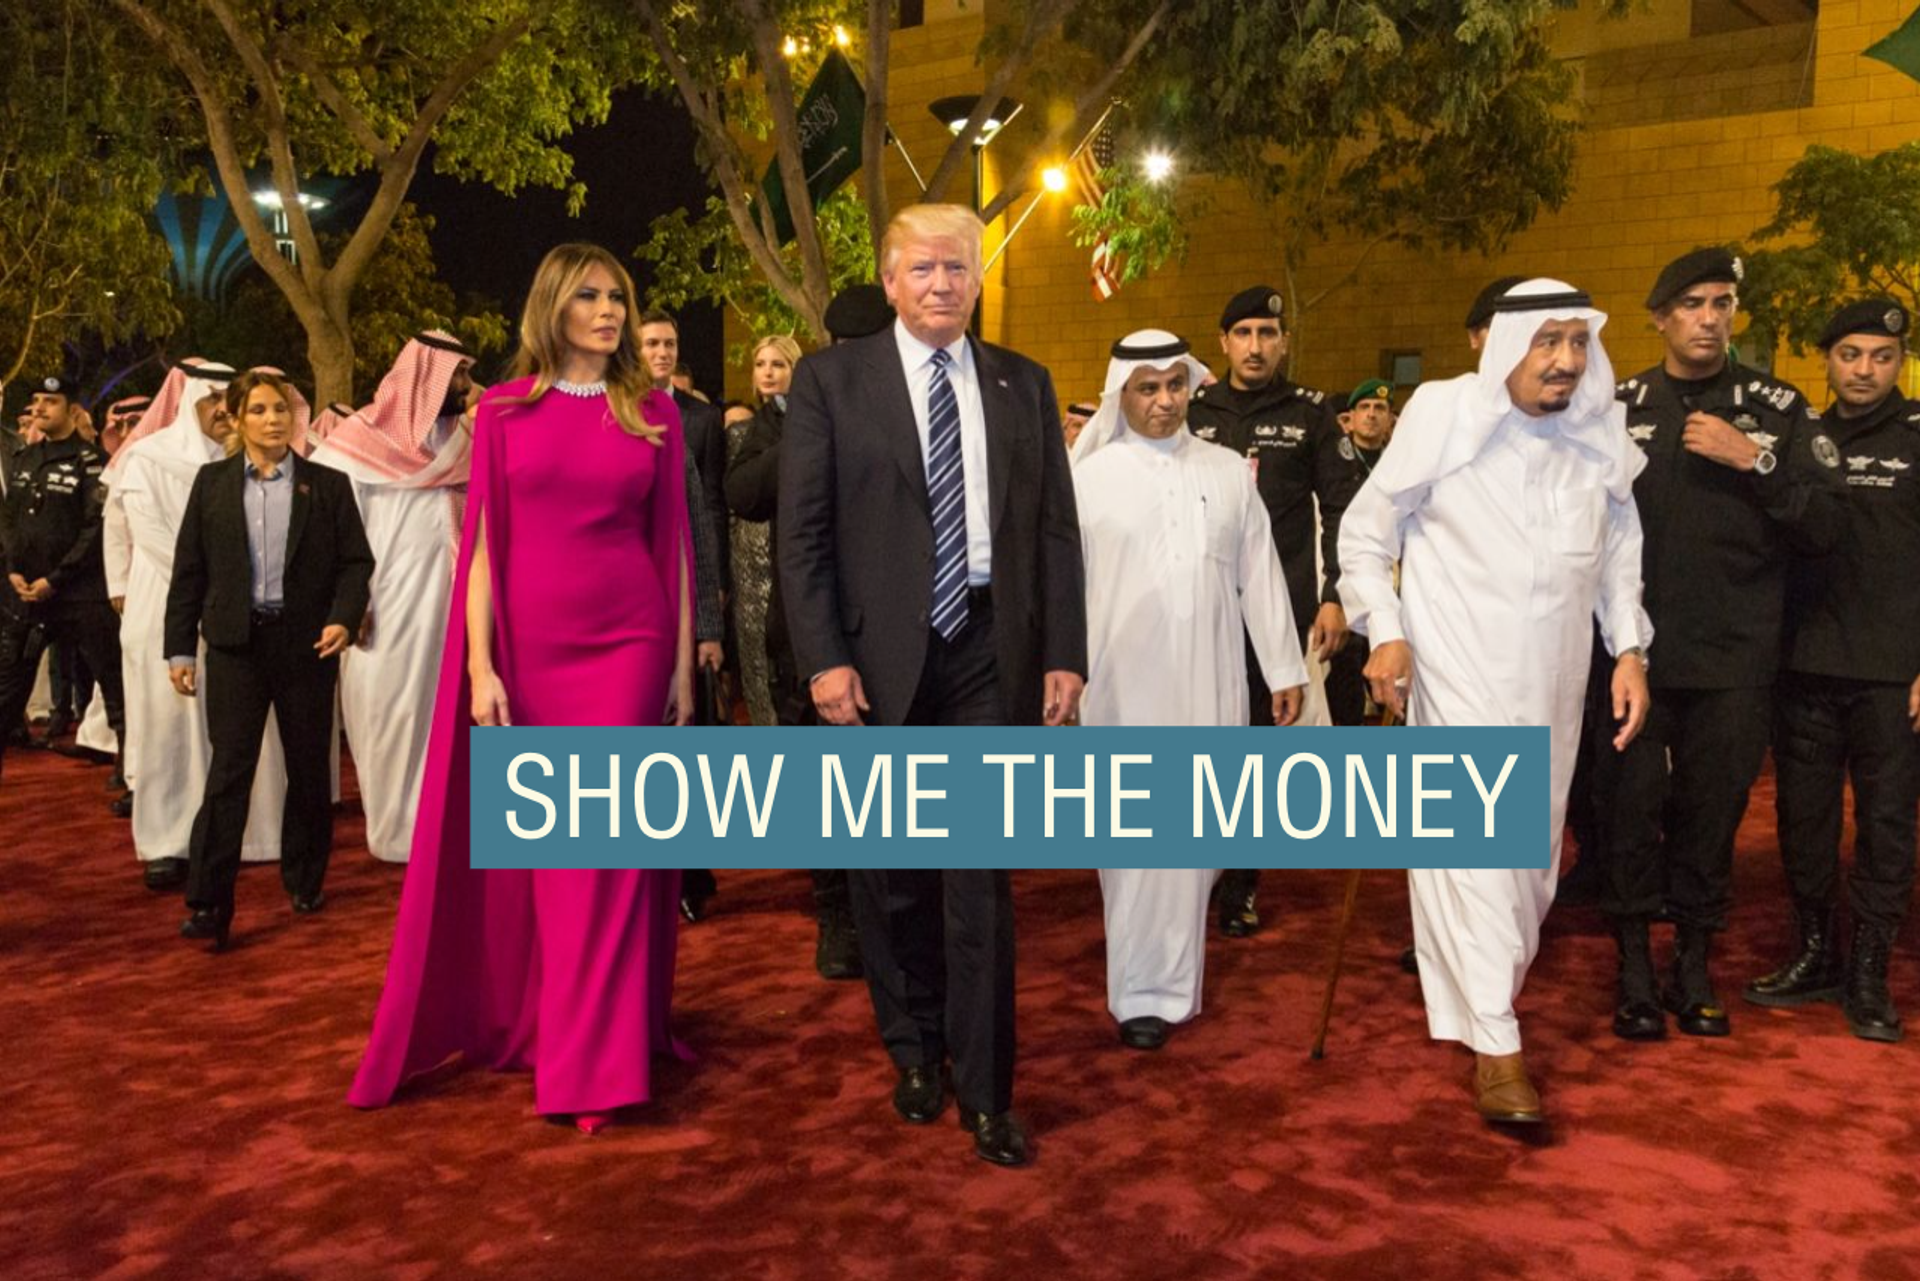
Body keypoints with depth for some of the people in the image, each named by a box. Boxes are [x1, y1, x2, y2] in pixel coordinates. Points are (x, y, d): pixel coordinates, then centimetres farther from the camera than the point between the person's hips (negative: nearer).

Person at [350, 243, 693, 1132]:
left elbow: (674, 544, 6)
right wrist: (480, 666, -7)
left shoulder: (654, 413, 6)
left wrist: (684, 663, 4)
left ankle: (591, 1060, 10)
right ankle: (518, 1022, 30)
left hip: (628, 644, 0)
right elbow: (482, 543, 0)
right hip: (528, 646, 0)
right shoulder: (503, 410, 4)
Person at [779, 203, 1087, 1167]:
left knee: (981, 874, 2)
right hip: (879, 656, -1)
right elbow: (802, 533, -2)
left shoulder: (1024, 385, 9)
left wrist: (1064, 655, 0)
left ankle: (984, 1089, 14)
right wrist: (823, 659, -10)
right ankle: (914, 1050, 32)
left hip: (991, 653, 1)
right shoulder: (831, 379, 2)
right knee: (891, 871, 11)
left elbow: (1057, 530, 7)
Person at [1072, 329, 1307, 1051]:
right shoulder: (1090, 477, 1)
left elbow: (1260, 577, 10)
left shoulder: (1228, 471, 8)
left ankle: (1175, 977, 24)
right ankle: (1144, 994, 10)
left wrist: (1285, 670, 9)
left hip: (1210, 684, 3)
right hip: (1125, 686, -2)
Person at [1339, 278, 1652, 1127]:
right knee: (1473, 845, -8)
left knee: (1533, 842, 15)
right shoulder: (1444, 416, -9)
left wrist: (1629, 650, 6)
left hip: (1553, 681, 5)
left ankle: (1489, 981, 37)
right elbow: (1365, 533, -3)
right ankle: (1494, 1045, -1)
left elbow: (1618, 552, 14)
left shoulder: (1599, 436, 2)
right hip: (1457, 675, -5)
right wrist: (1385, 633, -11)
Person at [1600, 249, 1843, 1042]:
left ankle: (1694, 967, 24)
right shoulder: (1617, 406, 5)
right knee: (1632, 806, 2)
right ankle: (1634, 969, 16)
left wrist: (1756, 462, -13)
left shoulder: (1777, 409, 5)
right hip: (1633, 647, 0)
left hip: (1734, 656, 1)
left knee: (1712, 811, 8)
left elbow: (1824, 528, -1)